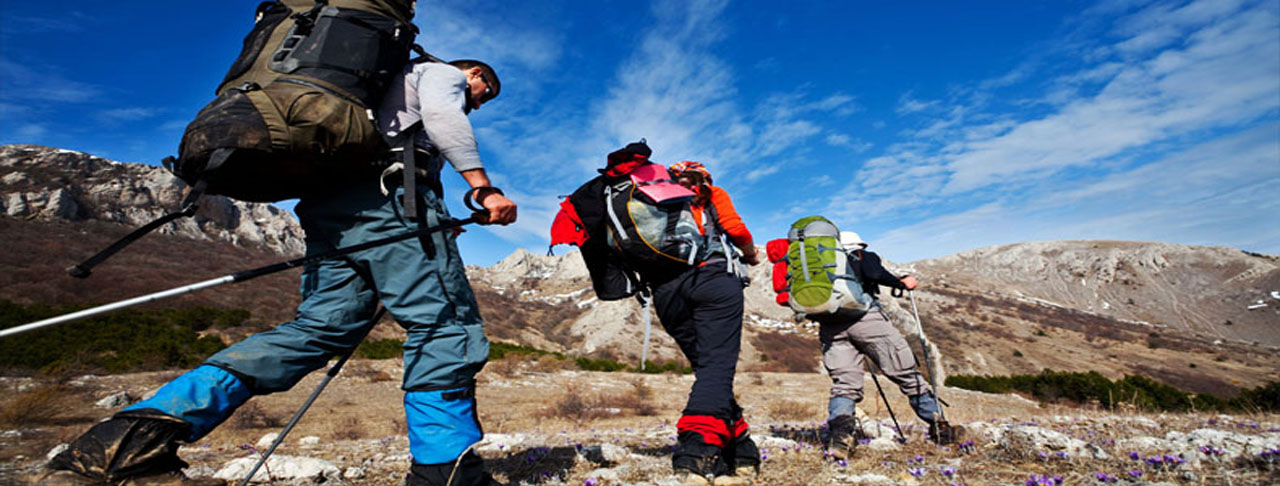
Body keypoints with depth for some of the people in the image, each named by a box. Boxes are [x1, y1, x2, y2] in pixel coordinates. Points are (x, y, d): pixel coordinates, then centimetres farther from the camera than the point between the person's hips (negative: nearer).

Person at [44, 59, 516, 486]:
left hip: (326, 204, 9)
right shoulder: (440, 73, 16)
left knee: (322, 326, 1)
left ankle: (153, 421, -8)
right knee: (443, 321, -13)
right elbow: (441, 114, -9)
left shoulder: (384, 88, 41)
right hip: (390, 194, -9)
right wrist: (482, 186, -18)